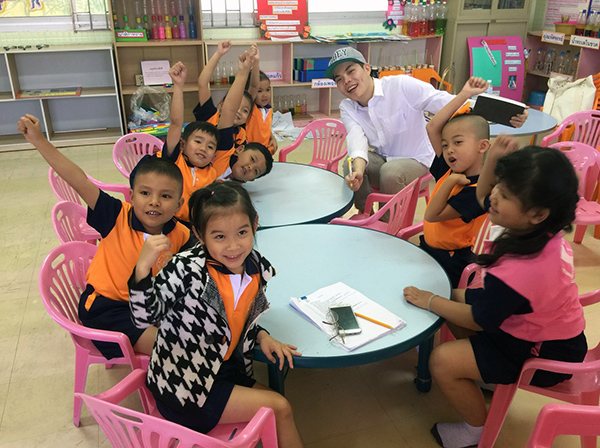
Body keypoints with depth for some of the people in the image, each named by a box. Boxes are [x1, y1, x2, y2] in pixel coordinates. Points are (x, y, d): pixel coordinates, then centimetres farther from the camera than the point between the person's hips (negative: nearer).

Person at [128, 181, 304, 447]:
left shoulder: (258, 269, -4)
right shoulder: (185, 270, -24)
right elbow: (146, 316, -30)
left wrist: (262, 337, -4)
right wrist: (143, 269, -44)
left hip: (226, 368, 7)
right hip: (184, 385, -6)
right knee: (280, 409, -5)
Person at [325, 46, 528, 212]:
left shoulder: (401, 86, -20)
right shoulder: (347, 108, -5)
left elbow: (447, 103, -26)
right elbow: (357, 139, -24)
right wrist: (358, 170, -47)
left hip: (416, 161, -3)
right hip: (382, 160, 4)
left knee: (390, 173, -34)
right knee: (350, 165, -25)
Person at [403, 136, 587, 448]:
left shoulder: (519, 271, -40)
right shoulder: (542, 230, -15)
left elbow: (477, 320, -24)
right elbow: (483, 197, 1)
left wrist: (429, 301, -13)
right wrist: (493, 159, -18)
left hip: (544, 354, -9)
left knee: (442, 361, -15)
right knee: (456, 296, 13)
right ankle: (486, 375, 26)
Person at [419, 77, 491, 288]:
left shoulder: (479, 190, -21)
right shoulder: (449, 171, 0)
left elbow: (432, 216, -23)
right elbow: (433, 127, -2)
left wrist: (450, 181, -26)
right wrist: (464, 95, -2)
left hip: (450, 262, -8)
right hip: (426, 247, 8)